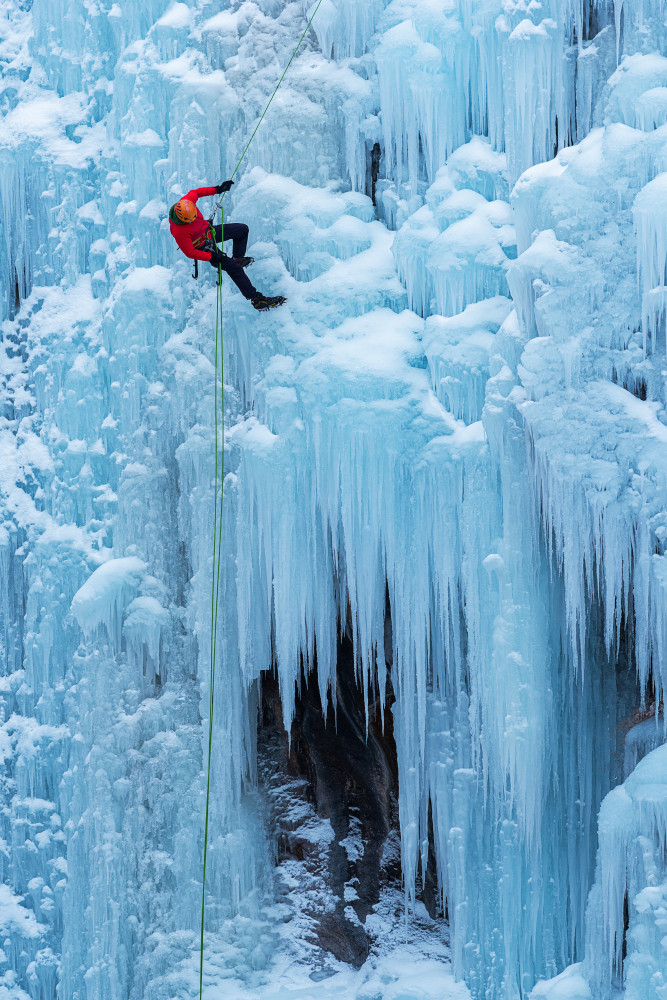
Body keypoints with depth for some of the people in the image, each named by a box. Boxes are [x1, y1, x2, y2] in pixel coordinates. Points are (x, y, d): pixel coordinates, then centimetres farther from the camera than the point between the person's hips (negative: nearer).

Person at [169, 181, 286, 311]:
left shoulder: (187, 201, -26)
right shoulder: (178, 231, -40)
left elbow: (195, 192, 0)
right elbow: (190, 253, -28)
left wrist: (217, 189, -4)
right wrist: (212, 257, -26)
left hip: (207, 231, 7)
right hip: (202, 246, -7)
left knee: (242, 229, 13)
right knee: (234, 268, -15)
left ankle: (238, 258, 34)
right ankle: (256, 299, -11)